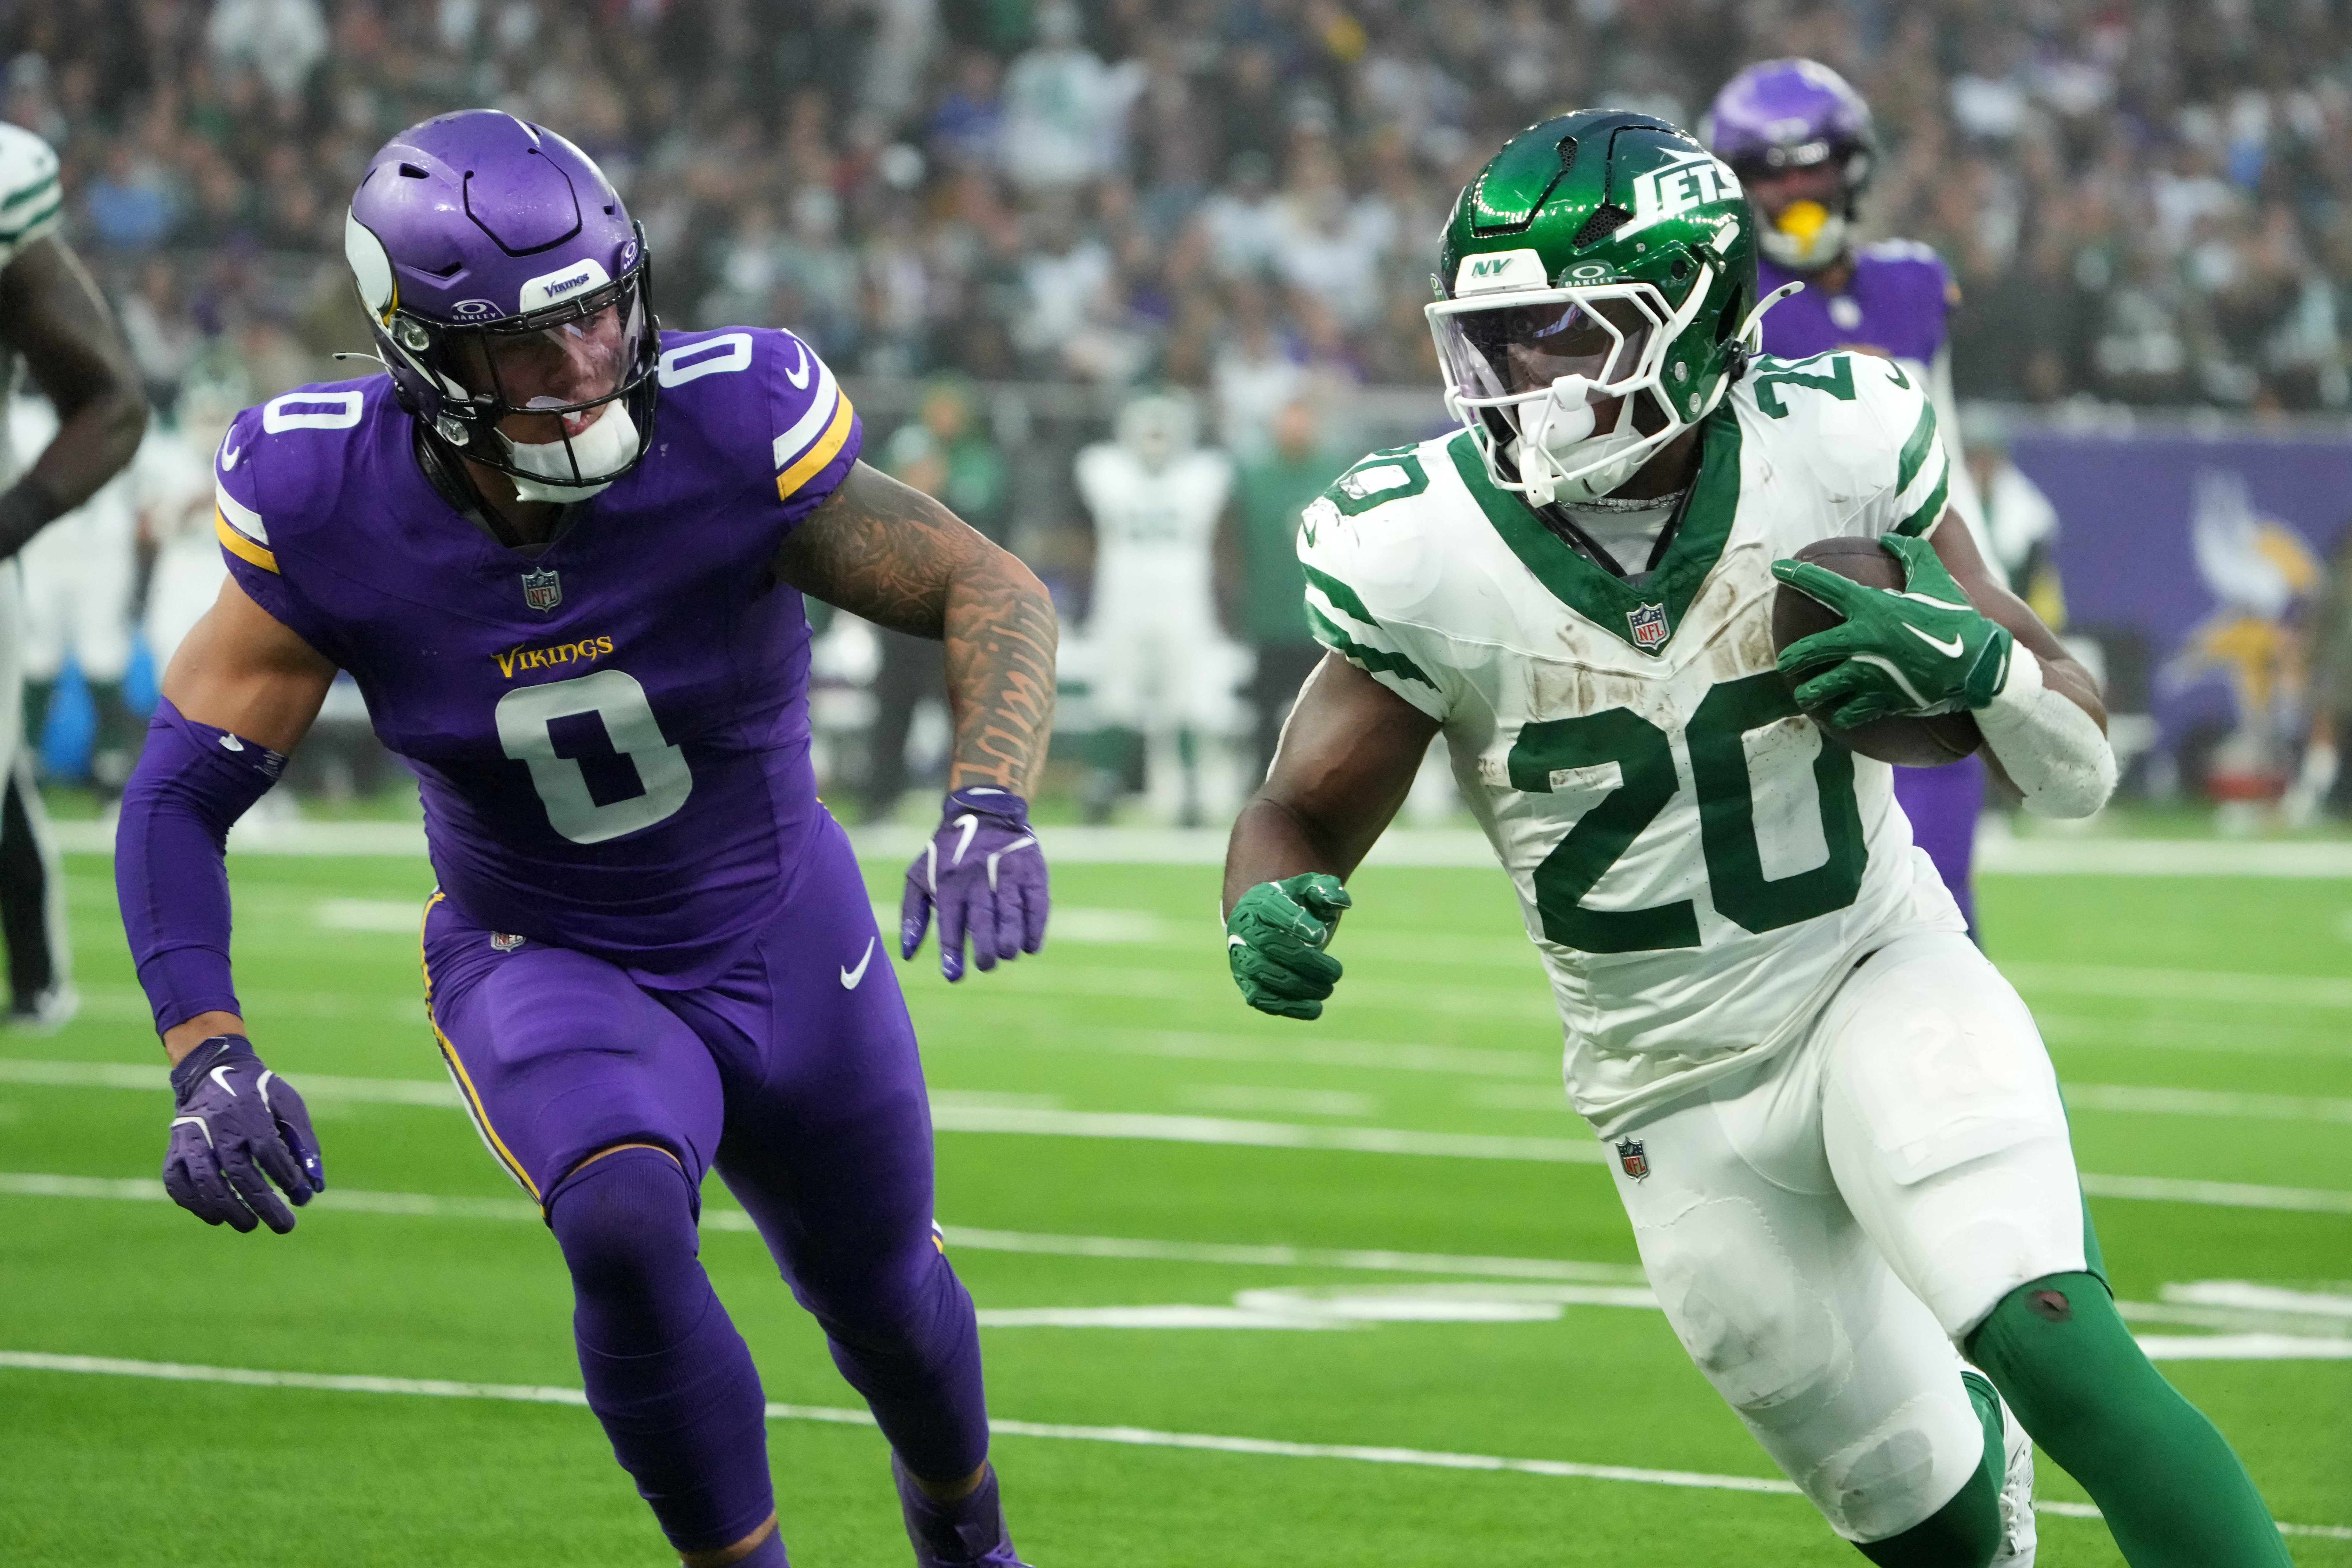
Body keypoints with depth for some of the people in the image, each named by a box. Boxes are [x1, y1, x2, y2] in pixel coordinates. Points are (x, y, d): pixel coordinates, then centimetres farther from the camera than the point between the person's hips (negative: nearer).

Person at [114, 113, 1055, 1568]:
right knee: (625, 1226, -32)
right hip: (541, 967, -1)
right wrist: (209, 1060, -29)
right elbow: (180, 797, -16)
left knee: (885, 1302, 20)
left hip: (784, 943, 1)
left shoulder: (729, 433, -27)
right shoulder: (331, 509, -23)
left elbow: (993, 591, -23)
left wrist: (987, 813, -42)